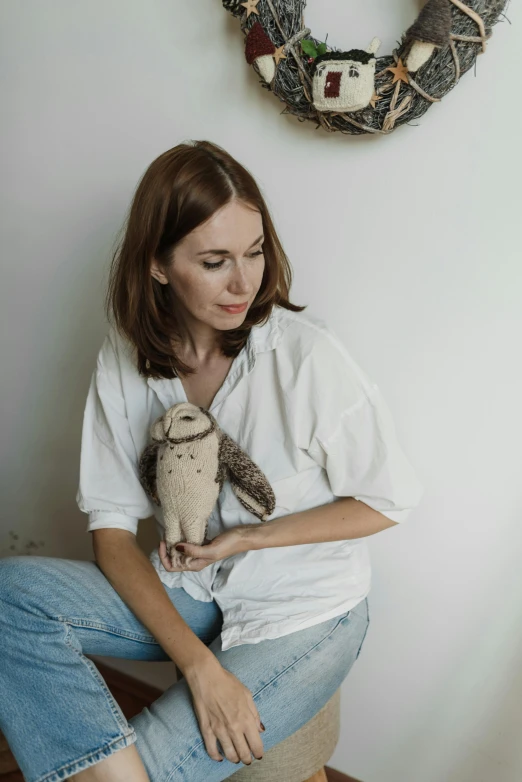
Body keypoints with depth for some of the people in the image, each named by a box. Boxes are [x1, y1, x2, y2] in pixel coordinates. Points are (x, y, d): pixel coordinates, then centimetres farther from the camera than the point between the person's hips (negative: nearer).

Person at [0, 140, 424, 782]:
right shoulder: (125, 358, -8)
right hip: (184, 593, 4)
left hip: (304, 615, -3)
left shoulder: (306, 355, -20)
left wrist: (245, 539, -14)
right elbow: (111, 525, -9)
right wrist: (197, 661, -20)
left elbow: (389, 500, -9)